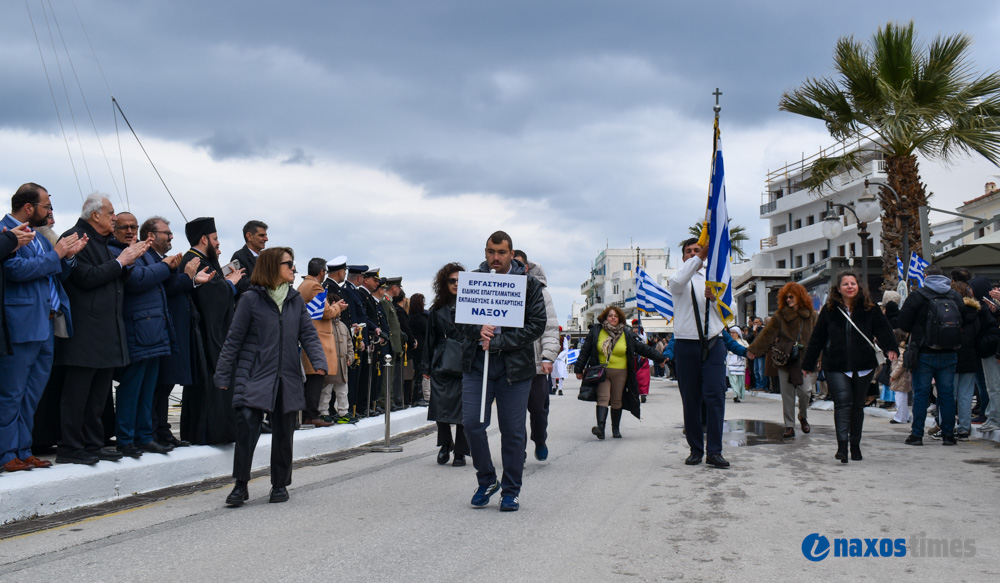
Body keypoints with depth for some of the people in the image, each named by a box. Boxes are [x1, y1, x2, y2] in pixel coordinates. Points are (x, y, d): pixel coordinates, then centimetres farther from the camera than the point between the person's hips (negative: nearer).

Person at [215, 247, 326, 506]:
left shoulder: (296, 300, 10)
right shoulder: (251, 299, -3)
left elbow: (308, 335, 8)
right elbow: (234, 339, -1)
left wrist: (319, 362, -9)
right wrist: (222, 376, -3)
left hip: (288, 379, 4)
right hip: (254, 377, -4)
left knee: (283, 432, 9)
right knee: (247, 425, -16)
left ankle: (280, 484, 24)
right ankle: (241, 485, -3)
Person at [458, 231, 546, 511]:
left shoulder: (529, 284, 0)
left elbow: (537, 324, -5)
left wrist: (499, 342, -14)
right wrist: (478, 331, -15)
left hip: (514, 366, -2)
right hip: (477, 363, 2)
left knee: (513, 431, 3)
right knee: (472, 424, -3)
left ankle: (511, 490, 18)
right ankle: (487, 480, 19)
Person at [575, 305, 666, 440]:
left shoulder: (627, 334, 6)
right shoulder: (596, 331, 2)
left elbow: (643, 348, 11)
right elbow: (585, 351, 6)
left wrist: (660, 358, 10)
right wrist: (579, 369, 5)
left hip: (620, 373, 2)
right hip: (601, 372, -2)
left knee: (617, 401, 6)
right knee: (603, 398, -15)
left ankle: (616, 429, 17)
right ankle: (600, 427, -25)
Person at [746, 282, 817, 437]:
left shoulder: (811, 315, 6)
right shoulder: (780, 315, 4)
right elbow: (767, 334, 3)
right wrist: (753, 350, -3)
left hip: (803, 359, 0)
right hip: (783, 358, 1)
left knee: (804, 390, -8)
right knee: (787, 394, 2)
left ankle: (803, 417, 21)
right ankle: (789, 426, 10)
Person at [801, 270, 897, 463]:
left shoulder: (870, 309, 4)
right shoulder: (830, 310, 4)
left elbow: (883, 329, -4)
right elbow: (817, 338, 7)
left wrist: (890, 348, -24)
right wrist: (808, 364, 8)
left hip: (863, 366, 2)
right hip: (836, 366, -1)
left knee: (857, 405, 11)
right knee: (843, 401, -15)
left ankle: (855, 445, 23)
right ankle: (842, 445, -18)